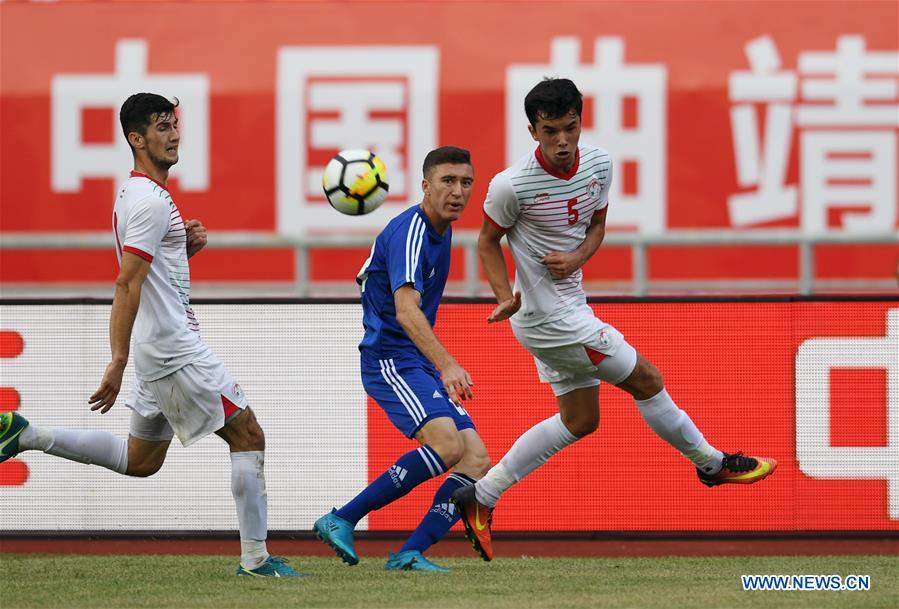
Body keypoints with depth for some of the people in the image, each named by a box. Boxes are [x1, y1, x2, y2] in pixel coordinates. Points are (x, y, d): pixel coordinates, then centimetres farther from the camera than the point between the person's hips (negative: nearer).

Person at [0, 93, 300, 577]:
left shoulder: (139, 194, 15)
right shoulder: (149, 201, -16)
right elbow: (127, 285, -21)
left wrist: (187, 244, 5)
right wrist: (118, 363, -25)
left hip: (158, 350, 10)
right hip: (176, 350, -10)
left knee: (140, 461, 19)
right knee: (248, 437, -6)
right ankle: (255, 558, -6)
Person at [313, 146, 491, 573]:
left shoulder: (441, 230, 14)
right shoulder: (409, 233, -17)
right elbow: (406, 310, -32)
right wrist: (447, 365, -45)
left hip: (420, 363, 10)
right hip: (390, 358, -10)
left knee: (477, 462, -3)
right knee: (447, 444, -28)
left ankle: (410, 554, -7)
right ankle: (341, 520, -20)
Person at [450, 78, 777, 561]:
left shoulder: (598, 164, -5)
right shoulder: (512, 186, -23)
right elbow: (488, 242, -8)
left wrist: (577, 258, -12)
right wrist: (506, 297, -22)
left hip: (568, 304, 8)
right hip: (552, 319, -8)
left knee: (579, 420, 16)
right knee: (647, 381, 2)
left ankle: (481, 496, 17)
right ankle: (712, 463, 24)